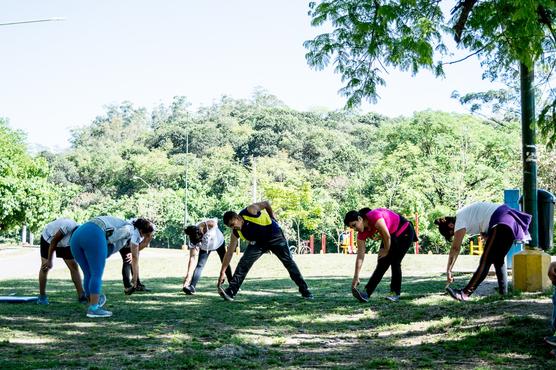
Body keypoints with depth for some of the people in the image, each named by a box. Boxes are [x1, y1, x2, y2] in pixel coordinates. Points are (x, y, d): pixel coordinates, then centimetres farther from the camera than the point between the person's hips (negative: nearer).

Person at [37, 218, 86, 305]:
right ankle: (42, 297, 4)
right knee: (45, 267, -8)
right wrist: (49, 261, -22)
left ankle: (81, 296, -6)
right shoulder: (69, 226, -42)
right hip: (48, 238, -4)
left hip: (63, 242, 4)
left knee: (74, 266, -8)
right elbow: (53, 242, -28)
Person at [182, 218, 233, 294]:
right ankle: (192, 286, -23)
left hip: (219, 242, 1)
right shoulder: (193, 240, -38)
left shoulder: (211, 224, -45)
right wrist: (188, 275, -44)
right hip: (205, 247, 0)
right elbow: (192, 258, -37)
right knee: (200, 265, -19)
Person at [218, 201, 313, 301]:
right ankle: (230, 292, -16)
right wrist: (222, 272, -18)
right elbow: (229, 252, -14)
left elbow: (266, 204, -13)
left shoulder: (250, 211, -30)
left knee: (289, 262, -3)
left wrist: (272, 218, 1)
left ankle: (304, 290, 5)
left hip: (274, 235, -3)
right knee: (244, 262, -14)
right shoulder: (235, 233, -16)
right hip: (258, 242, 3)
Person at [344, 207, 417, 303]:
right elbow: (360, 255, -10)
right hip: (392, 235, 7)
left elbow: (387, 236, -28)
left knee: (395, 262, -11)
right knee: (382, 263, -2)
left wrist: (386, 251, -11)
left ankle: (395, 293, 1)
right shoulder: (362, 233, -11)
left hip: (404, 231, -6)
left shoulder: (374, 217, -34)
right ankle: (367, 293, -7)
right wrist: (356, 277, -12)